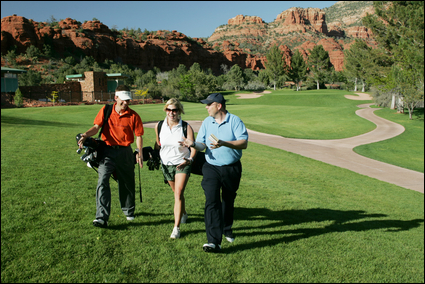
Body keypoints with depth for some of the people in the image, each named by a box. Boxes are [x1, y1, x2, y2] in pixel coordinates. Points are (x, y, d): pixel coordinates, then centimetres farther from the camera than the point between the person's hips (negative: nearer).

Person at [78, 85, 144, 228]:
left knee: (127, 183, 12)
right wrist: (86, 135, -22)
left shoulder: (133, 116, -1)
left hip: (125, 153, 0)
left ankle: (129, 211, 36)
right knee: (102, 181, -14)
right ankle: (102, 217, -15)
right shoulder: (106, 111, 3)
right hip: (107, 151, 0)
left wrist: (139, 152, -15)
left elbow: (138, 135, -2)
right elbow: (97, 126, -2)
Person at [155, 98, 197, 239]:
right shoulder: (159, 126, -5)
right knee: (177, 192, 18)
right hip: (166, 164, 4)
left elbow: (193, 147, -13)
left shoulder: (186, 127, -15)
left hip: (182, 164, -4)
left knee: (178, 193, -14)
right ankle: (183, 213, 45)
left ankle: (176, 227, -9)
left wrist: (189, 160, -28)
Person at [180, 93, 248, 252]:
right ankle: (214, 241, -14)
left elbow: (244, 143, -18)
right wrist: (193, 144, -22)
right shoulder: (207, 122, 4)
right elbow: (202, 145, 2)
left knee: (228, 201, 17)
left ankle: (227, 229, 44)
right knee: (212, 202, -14)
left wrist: (224, 143, -32)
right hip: (211, 167, 1)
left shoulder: (235, 121, -8)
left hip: (232, 168, -1)